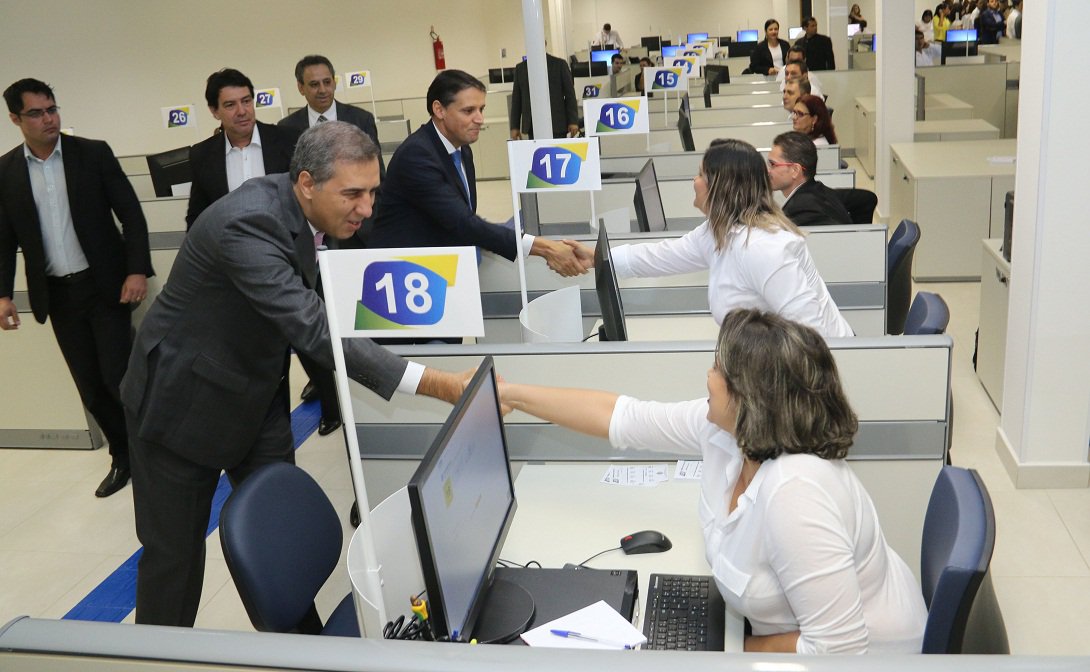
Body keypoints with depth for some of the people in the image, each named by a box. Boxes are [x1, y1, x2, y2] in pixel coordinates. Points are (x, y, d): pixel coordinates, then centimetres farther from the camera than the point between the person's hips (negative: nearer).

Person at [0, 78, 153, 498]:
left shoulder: (93, 153, -4)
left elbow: (131, 214, -5)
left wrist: (137, 270, -14)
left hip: (105, 286, -3)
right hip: (58, 296, 3)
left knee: (120, 377, -6)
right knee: (91, 388, 8)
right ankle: (123, 457, 24)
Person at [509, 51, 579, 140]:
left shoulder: (559, 64, 4)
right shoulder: (520, 68, 12)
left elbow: (570, 95, 2)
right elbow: (516, 99, 13)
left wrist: (573, 121, -5)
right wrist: (515, 126, 8)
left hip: (556, 125, -2)